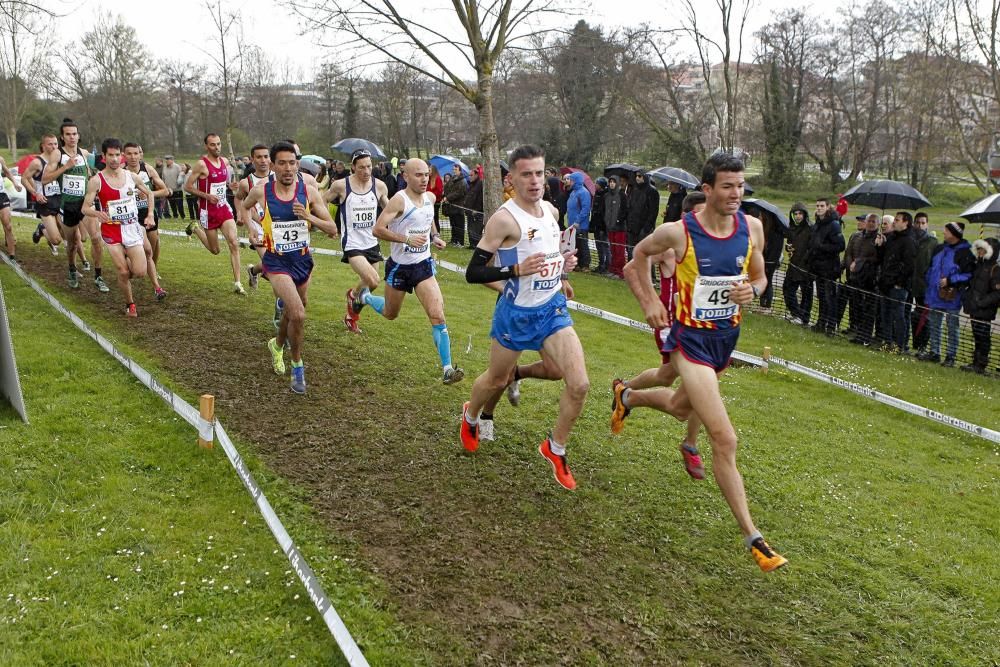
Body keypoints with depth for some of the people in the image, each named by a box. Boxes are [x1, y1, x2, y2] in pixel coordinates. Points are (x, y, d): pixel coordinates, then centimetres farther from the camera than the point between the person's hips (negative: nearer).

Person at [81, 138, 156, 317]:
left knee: (140, 272, -7)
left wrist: (150, 215, 5)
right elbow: (84, 208, -8)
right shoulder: (96, 181, -7)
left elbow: (149, 193, 17)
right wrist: (97, 213, -30)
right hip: (111, 231, -2)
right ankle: (130, 305, 16)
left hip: (132, 228, 2)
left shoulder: (131, 176, 2)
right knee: (123, 273, -7)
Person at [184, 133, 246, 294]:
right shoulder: (201, 164, -14)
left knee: (234, 243, -12)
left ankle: (237, 283, -8)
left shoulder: (225, 161, 5)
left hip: (224, 208, 4)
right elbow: (187, 186, -11)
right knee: (215, 250, 8)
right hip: (208, 211, -4)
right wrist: (207, 196, -20)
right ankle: (196, 227, 36)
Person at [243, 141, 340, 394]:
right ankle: (297, 366, 0)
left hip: (303, 259, 3)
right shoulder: (261, 190, -11)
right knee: (298, 314, -21)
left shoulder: (309, 191, -10)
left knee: (292, 312, 22)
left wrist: (309, 217, -23)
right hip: (277, 261, -3)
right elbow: (244, 208, 13)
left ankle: (277, 345, 55)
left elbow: (333, 229, -9)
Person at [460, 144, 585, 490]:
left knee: (579, 385, -7)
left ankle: (555, 448, 16)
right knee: (496, 379, 16)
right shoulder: (504, 218, -19)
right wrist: (516, 270, -31)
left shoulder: (551, 210, 3)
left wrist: (563, 266, 5)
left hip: (553, 309, 5)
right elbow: (473, 272, -19)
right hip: (517, 313, -5)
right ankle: (470, 416, 51)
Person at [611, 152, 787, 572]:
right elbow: (641, 254, 4)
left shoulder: (752, 228, -5)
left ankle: (629, 396, 62)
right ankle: (752, 536, -5)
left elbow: (759, 277, 10)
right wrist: (648, 302, -3)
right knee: (725, 439, -13)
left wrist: (751, 291, -13)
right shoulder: (678, 232, -16)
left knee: (680, 409, 30)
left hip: (727, 337, 6)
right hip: (691, 338, -6)